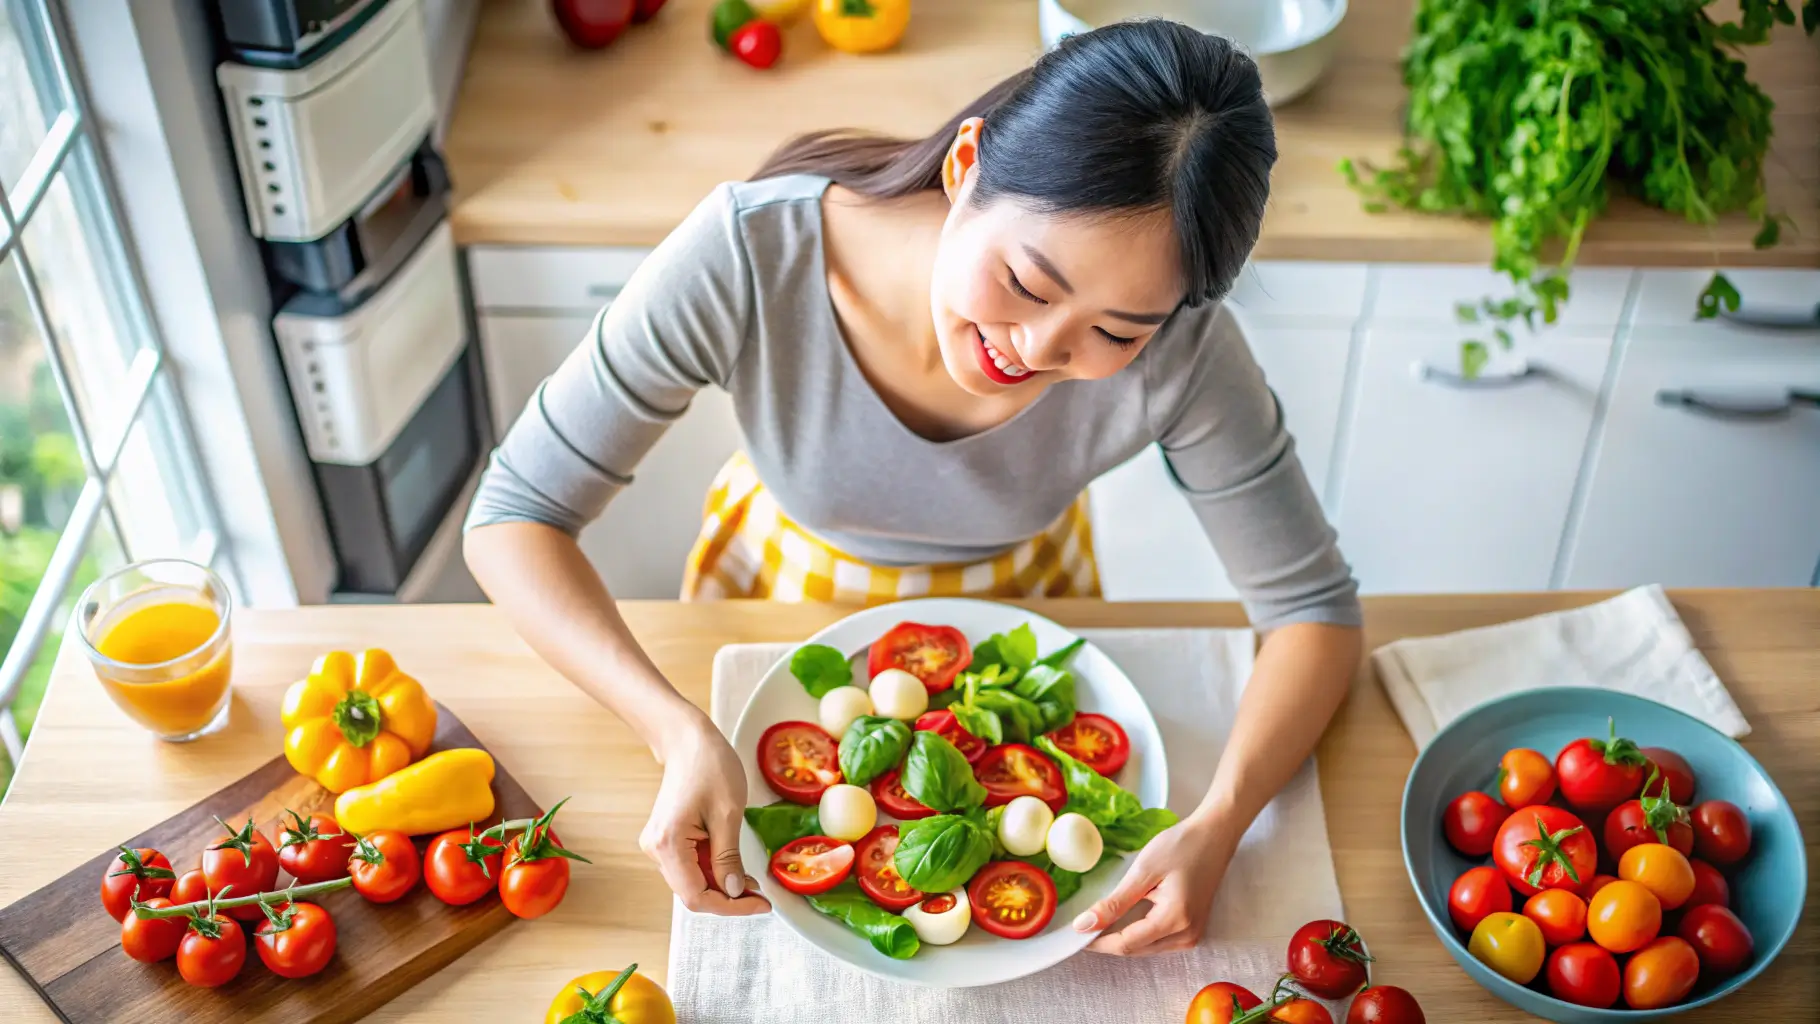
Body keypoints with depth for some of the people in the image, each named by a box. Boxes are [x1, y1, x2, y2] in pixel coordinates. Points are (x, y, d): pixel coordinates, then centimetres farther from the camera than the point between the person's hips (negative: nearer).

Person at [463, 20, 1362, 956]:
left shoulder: (1176, 347, -36)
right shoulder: (744, 258, -40)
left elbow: (1312, 606, -23)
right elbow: (515, 517, -31)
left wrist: (1219, 825, -40)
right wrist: (679, 732, -45)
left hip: (1018, 599, 0)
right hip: (781, 585, 0)